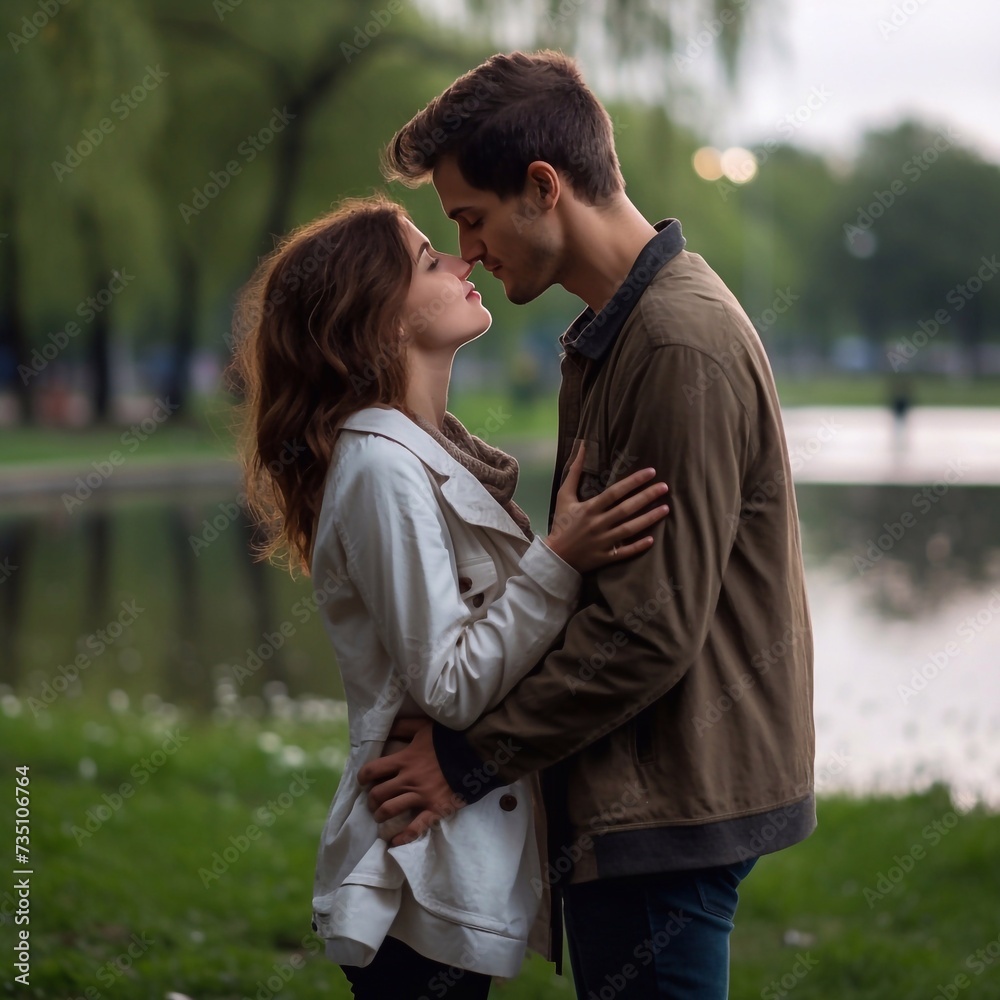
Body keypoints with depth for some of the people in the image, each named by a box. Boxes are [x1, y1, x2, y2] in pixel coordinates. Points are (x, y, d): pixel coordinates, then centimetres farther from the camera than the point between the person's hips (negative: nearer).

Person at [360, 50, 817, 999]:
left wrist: (474, 757, -15)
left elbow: (650, 629, -23)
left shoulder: (681, 346, -19)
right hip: (637, 788, 10)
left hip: (669, 806, -10)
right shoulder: (616, 331, 13)